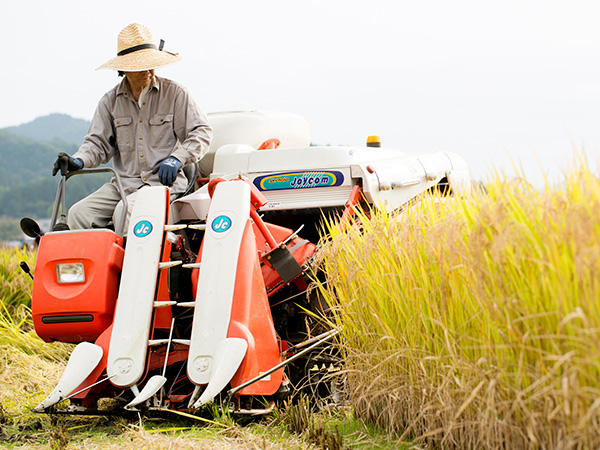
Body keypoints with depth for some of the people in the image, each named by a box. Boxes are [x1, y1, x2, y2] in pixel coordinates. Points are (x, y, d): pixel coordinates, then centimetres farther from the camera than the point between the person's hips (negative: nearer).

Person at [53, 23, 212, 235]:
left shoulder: (175, 94, 4)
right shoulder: (110, 101, 13)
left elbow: (202, 132, 3)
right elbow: (98, 142, 12)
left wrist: (176, 159, -13)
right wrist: (78, 161, -9)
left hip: (163, 181, -4)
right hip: (123, 183, 4)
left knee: (125, 212, -33)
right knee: (78, 213, -18)